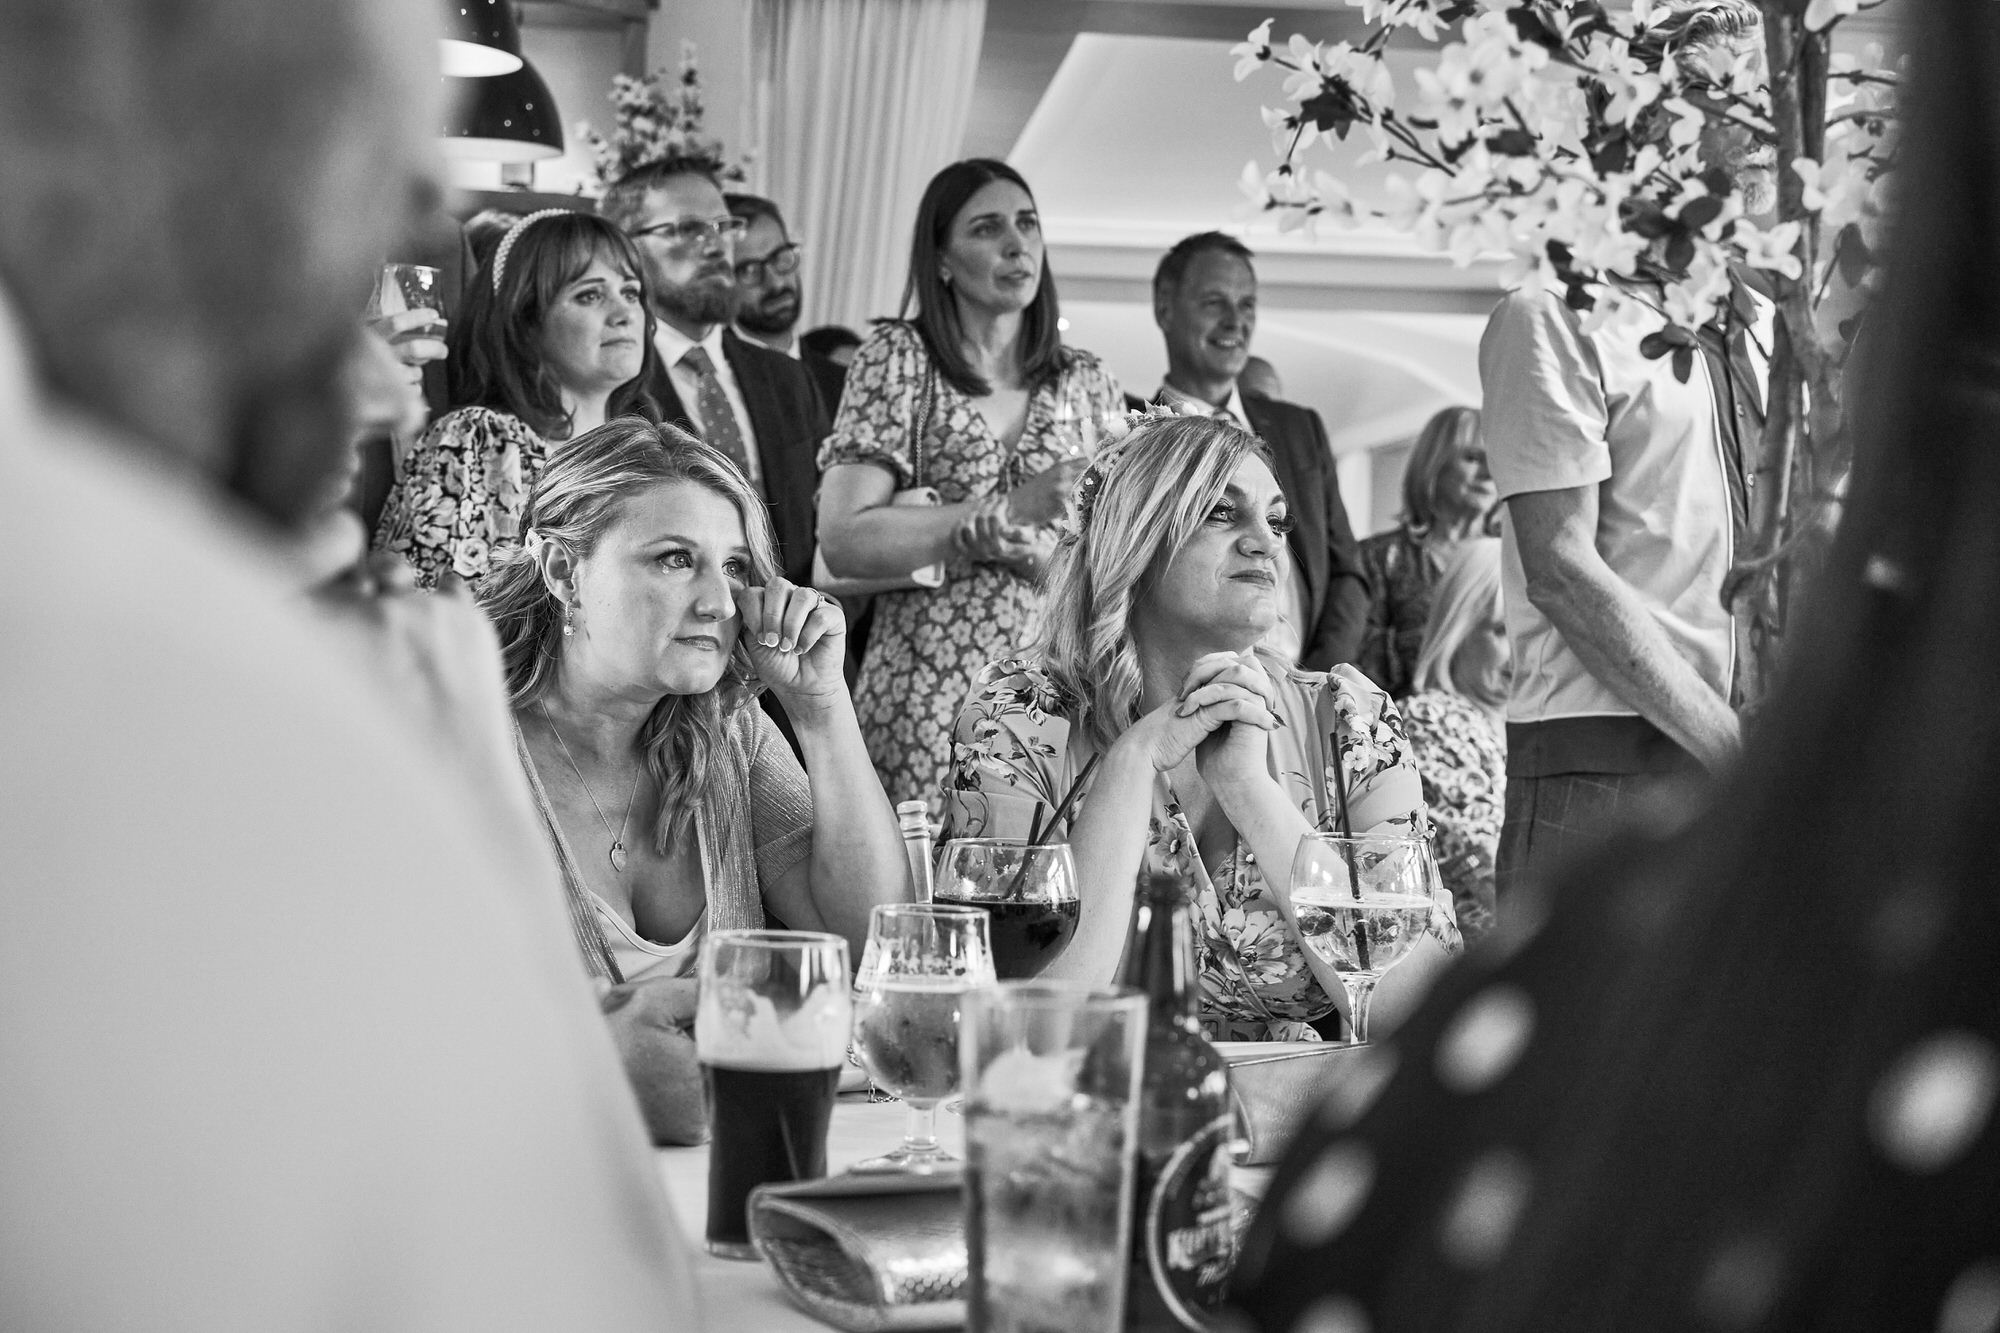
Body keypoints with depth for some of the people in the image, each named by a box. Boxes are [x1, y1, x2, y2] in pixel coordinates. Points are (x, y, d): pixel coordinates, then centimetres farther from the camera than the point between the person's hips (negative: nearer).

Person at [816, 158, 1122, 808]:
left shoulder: (1086, 380, 11)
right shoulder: (898, 358, 1)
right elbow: (843, 541, -9)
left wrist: (1028, 549, -14)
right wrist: (1010, 509, -14)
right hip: (927, 687, -3)